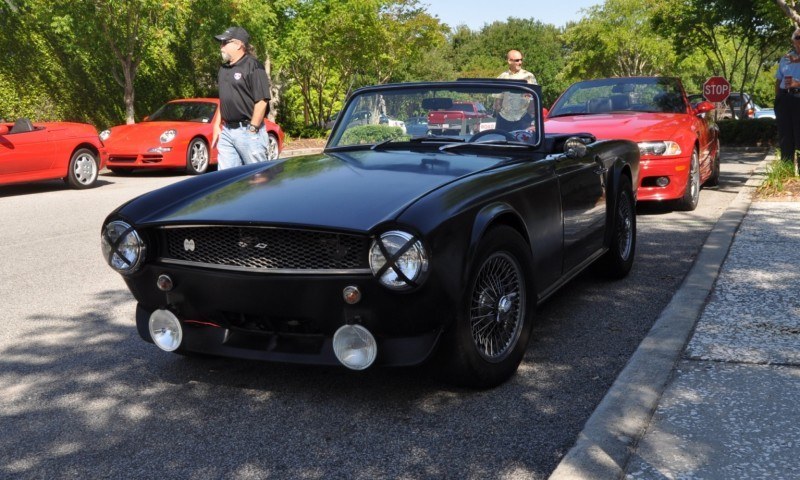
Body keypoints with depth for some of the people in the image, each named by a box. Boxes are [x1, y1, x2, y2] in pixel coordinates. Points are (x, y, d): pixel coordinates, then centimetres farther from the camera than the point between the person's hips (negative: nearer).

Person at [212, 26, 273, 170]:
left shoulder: (253, 66, -9)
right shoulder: (224, 69, 16)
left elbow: (262, 101, -15)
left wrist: (252, 129, -17)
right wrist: (217, 126, 16)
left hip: (248, 131, -8)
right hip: (226, 131, 8)